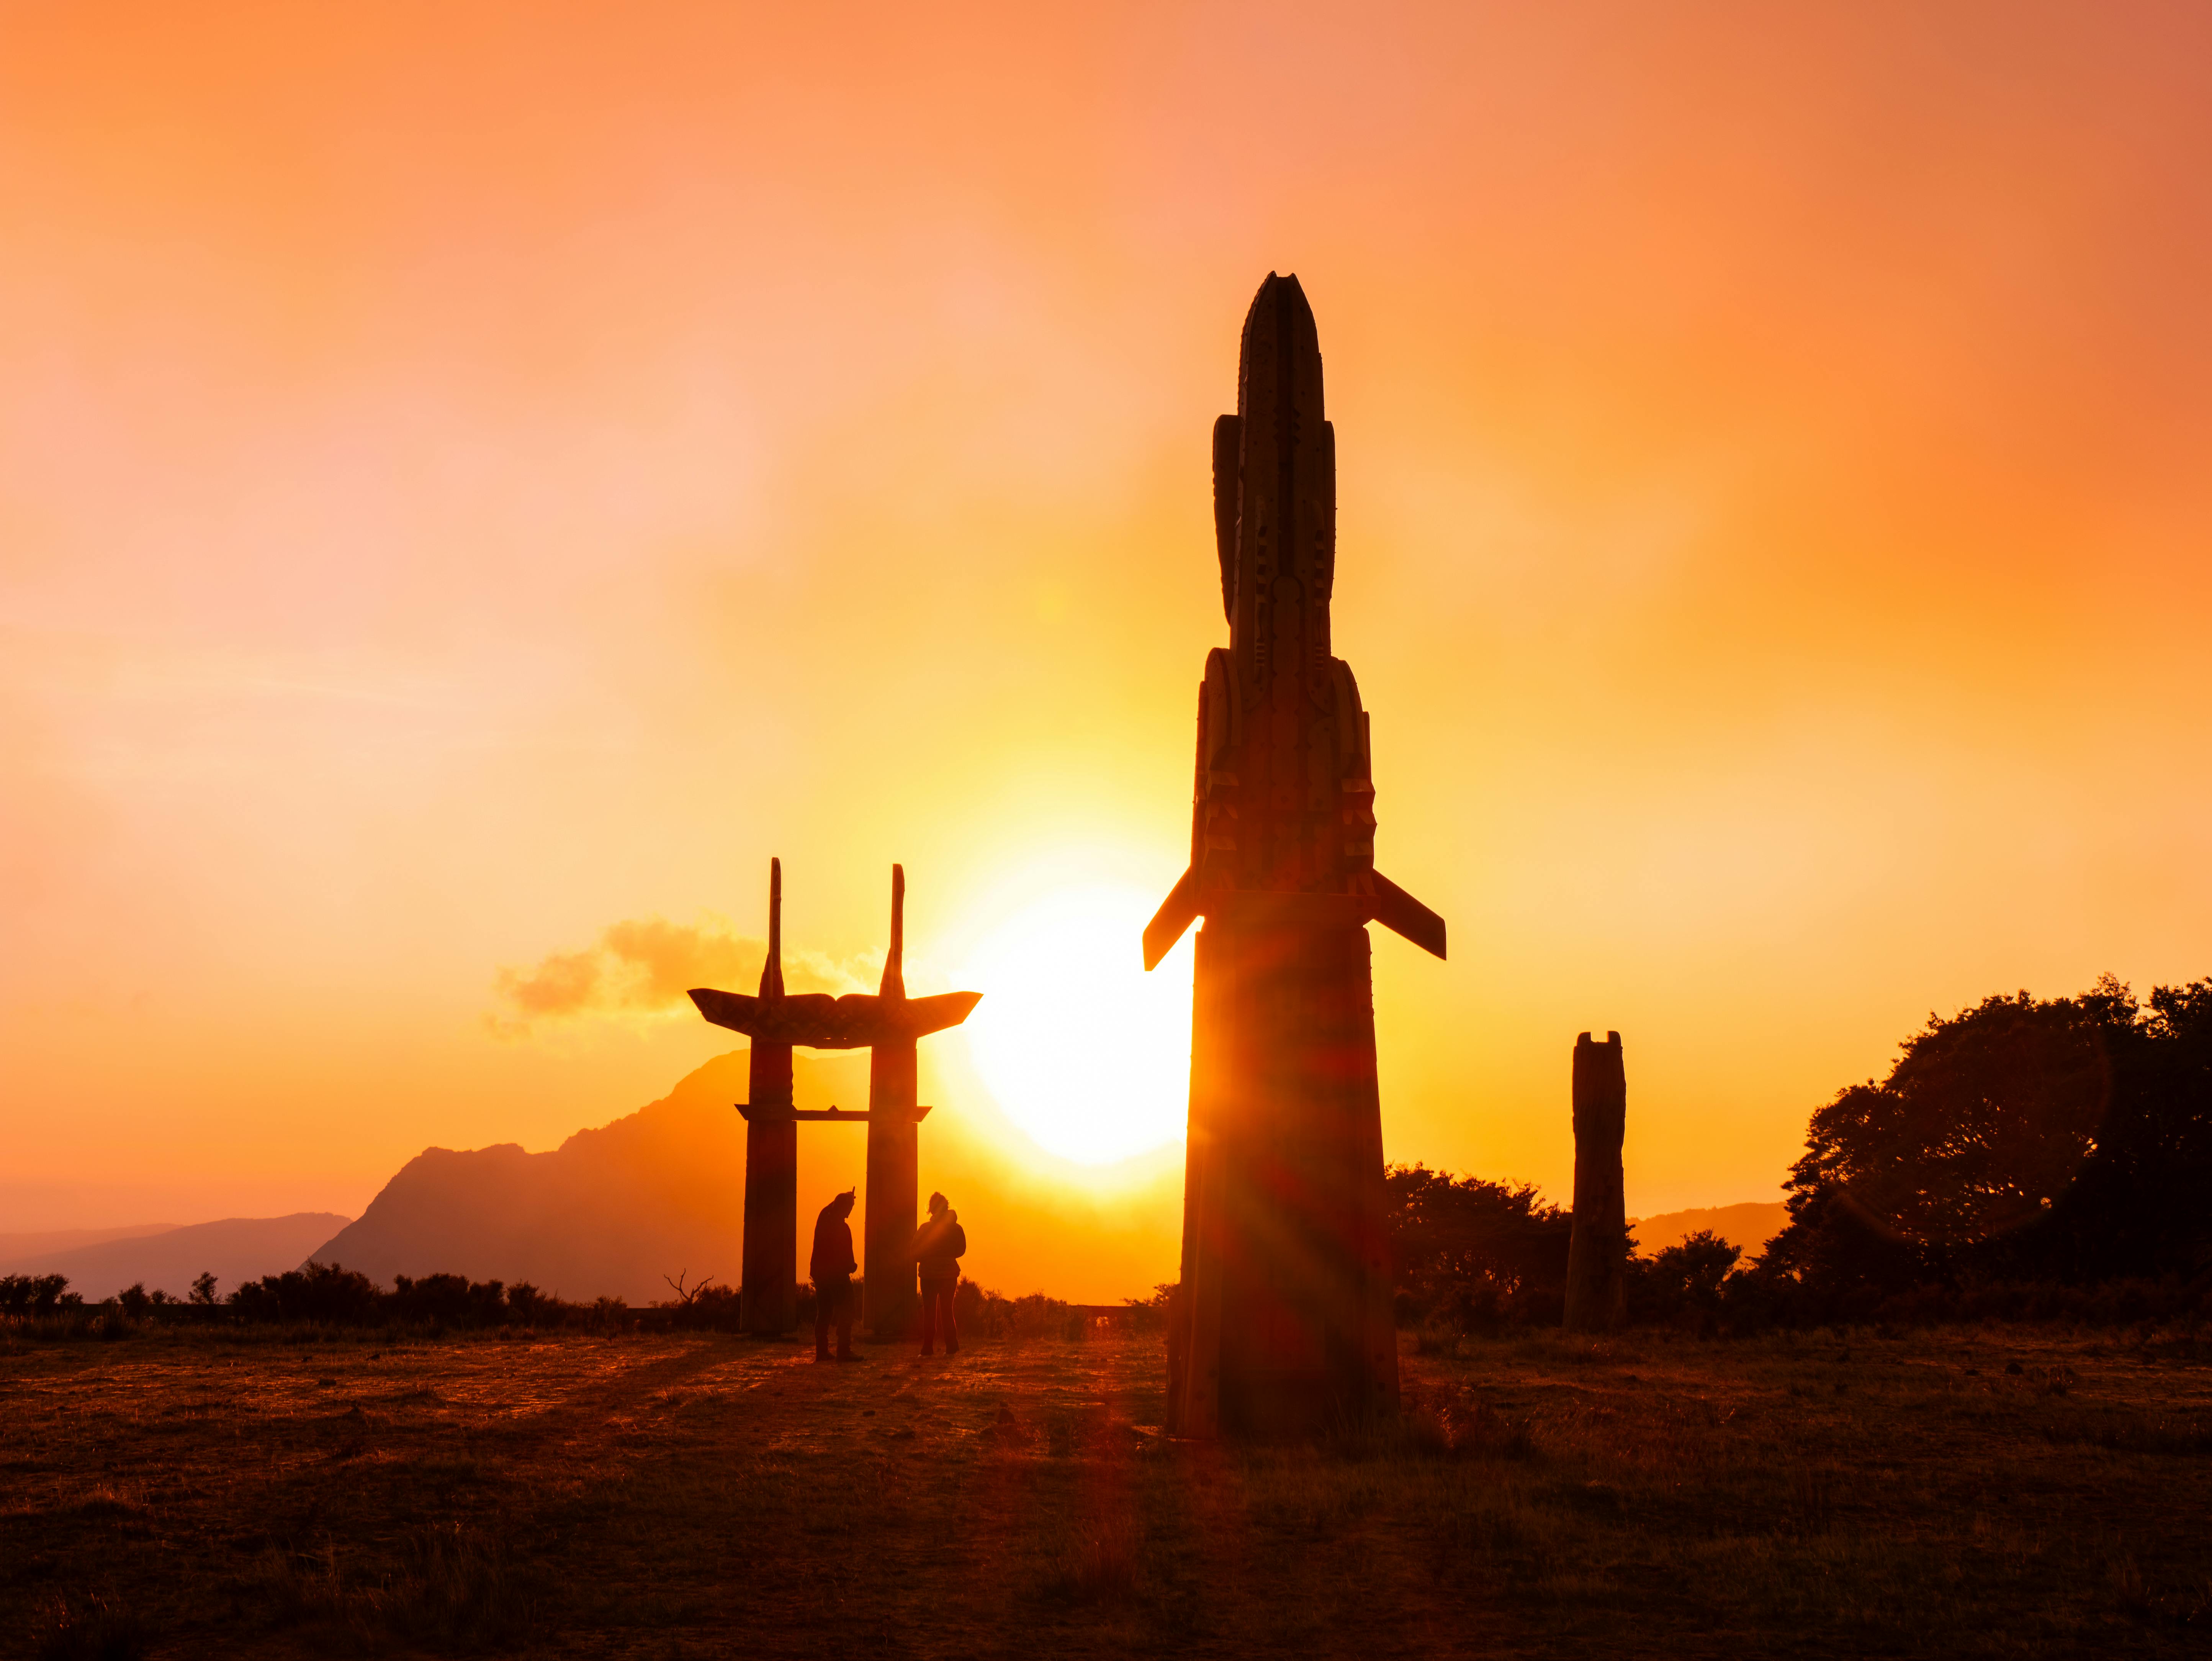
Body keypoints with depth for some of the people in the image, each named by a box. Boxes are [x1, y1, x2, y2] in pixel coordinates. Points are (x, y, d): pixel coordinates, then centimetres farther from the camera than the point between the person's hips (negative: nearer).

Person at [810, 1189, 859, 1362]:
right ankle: (844, 1352, -12)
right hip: (838, 1275, -8)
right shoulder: (842, 1228, -15)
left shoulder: (823, 1221, 6)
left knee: (823, 1314, 11)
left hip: (820, 1274, 8)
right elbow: (846, 1255, -15)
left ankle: (822, 1351, 10)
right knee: (845, 1314, -5)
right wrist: (852, 1266, 1)